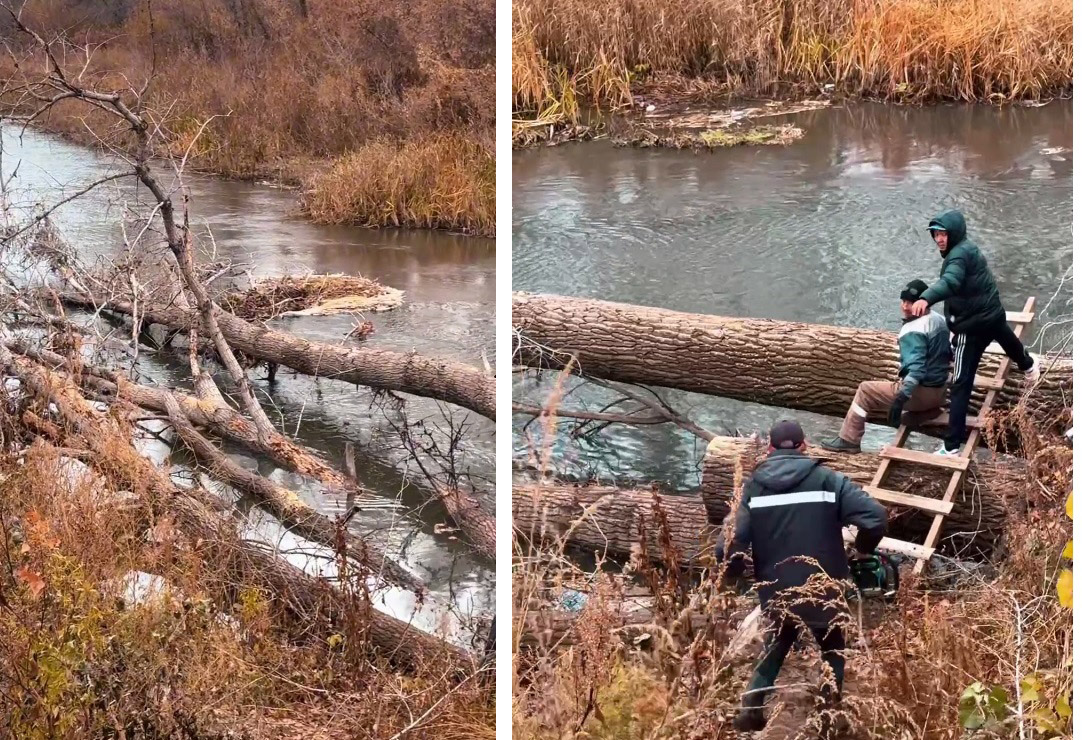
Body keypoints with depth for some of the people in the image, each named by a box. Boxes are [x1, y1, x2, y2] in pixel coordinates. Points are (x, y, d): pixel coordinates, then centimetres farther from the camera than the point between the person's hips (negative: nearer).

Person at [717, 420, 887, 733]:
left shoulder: (754, 486, -2)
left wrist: (733, 577, 10)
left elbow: (728, 547, -10)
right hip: (824, 594, -2)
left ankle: (749, 709, 16)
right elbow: (876, 517, -17)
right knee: (833, 653, 24)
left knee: (775, 648, 28)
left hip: (776, 595, 2)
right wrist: (863, 550, 2)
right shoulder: (827, 480, -6)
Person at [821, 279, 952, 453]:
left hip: (921, 393, -9)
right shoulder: (941, 320, 6)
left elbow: (916, 367, -32)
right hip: (940, 392, 9)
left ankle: (848, 440, 7)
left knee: (865, 390, 3)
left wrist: (902, 397, -39)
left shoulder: (913, 330, -21)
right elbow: (949, 354, 18)